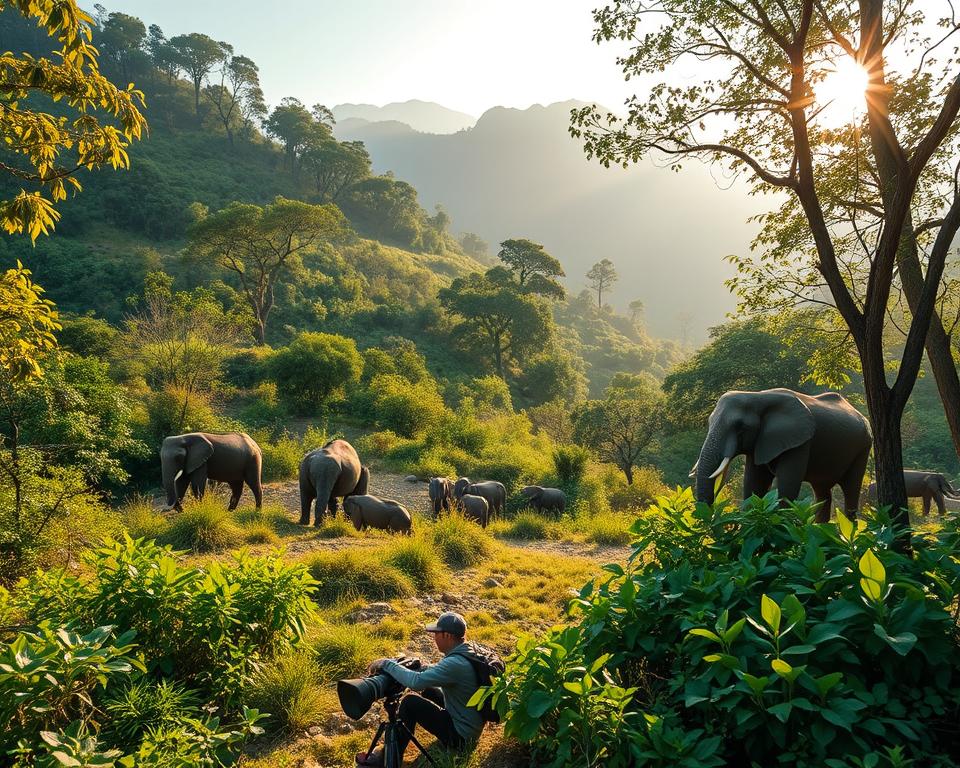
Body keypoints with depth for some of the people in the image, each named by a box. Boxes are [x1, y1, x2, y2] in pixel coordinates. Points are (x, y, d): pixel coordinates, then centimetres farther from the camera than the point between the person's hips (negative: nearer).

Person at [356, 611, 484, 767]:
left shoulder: (456, 663, -30)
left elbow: (416, 681, -34)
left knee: (410, 702, -11)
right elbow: (438, 670, 15)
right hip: (472, 725, 9)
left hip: (460, 735, -9)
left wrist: (386, 664, -22)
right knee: (427, 690, 18)